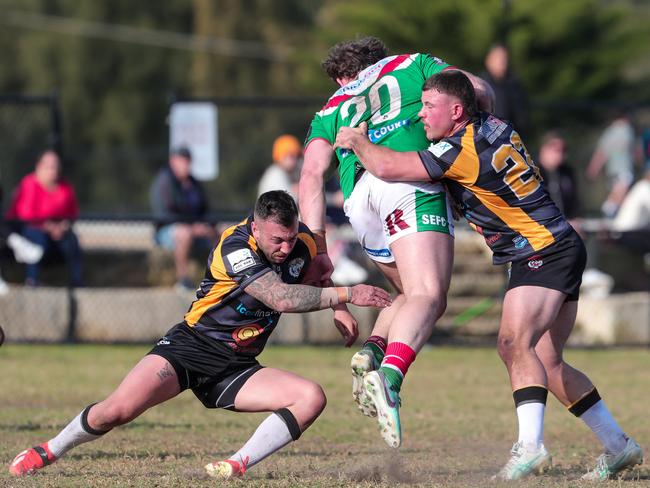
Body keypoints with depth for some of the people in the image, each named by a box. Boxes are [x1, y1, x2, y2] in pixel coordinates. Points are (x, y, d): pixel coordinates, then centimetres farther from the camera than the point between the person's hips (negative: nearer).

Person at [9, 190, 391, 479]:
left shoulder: (301, 242, -2)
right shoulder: (235, 247, -24)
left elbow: (313, 276, 24)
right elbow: (280, 297, -36)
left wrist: (339, 309, 7)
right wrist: (345, 294, -37)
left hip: (237, 367, 5)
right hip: (191, 347, -5)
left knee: (312, 397, -18)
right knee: (118, 410, -21)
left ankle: (238, 465, -23)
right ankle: (49, 451, 7)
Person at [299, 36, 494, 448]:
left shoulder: (332, 108, 32)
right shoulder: (413, 66, 29)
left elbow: (312, 176, 17)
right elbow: (477, 90, 15)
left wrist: (317, 246, 12)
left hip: (358, 198, 4)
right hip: (409, 178, -4)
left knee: (413, 294, 22)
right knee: (427, 296, -18)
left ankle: (372, 353, -4)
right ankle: (389, 377, -44)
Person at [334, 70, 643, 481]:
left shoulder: (464, 149, -20)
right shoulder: (491, 126, 7)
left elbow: (388, 168, -21)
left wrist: (356, 141, -1)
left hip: (545, 253, -10)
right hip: (559, 250, 10)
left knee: (515, 343, -24)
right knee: (547, 363, 11)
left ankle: (530, 444, -36)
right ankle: (619, 446, 16)